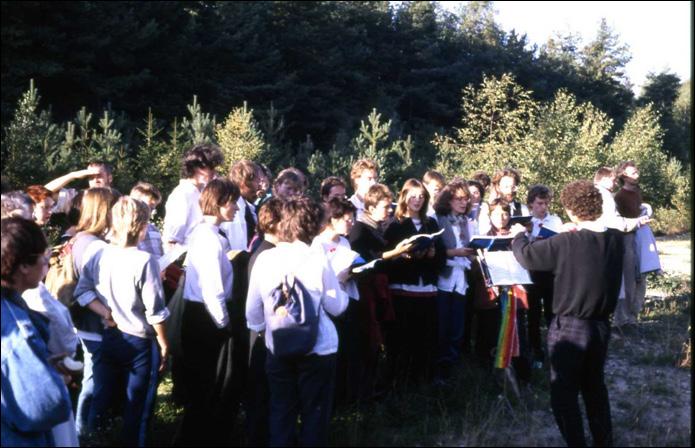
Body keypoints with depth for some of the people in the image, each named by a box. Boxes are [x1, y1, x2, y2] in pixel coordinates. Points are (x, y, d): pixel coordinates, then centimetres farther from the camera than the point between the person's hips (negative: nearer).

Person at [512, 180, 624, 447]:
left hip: (569, 327, -6)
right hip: (601, 325, 6)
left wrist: (519, 235, 8)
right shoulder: (615, 239, -5)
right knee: (595, 385, 23)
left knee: (564, 394, 8)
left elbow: (527, 256, -11)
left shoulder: (566, 243, -22)